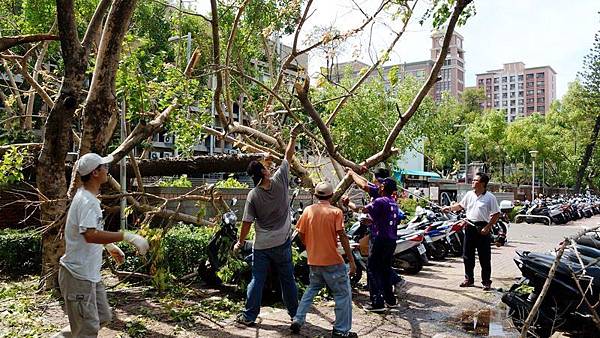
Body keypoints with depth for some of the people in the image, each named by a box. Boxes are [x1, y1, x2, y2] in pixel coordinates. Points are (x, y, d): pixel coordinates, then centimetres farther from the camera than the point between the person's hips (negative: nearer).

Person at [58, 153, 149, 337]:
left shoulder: (89, 197, 11)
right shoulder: (86, 201, -21)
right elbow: (90, 235, -36)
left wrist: (110, 246, 17)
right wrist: (127, 236, -38)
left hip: (90, 274, 10)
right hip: (78, 275, -10)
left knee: (103, 318, 18)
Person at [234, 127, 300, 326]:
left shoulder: (253, 195, -10)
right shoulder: (280, 181, -10)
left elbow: (247, 222, -7)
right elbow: (288, 156, 1)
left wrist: (240, 242, 6)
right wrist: (293, 137, 13)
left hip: (261, 246, -1)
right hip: (282, 244, 1)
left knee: (257, 280, 8)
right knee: (288, 279, 12)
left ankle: (249, 316, 12)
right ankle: (295, 314, 23)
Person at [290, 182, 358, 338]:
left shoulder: (308, 210, 2)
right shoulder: (335, 212, -9)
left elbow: (301, 234, 6)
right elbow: (342, 236, -13)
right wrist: (351, 260, -11)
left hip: (313, 260, 5)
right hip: (332, 261, -5)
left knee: (312, 289, 24)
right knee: (343, 294, 8)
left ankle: (297, 321, 23)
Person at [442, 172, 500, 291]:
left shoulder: (490, 197, -8)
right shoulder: (469, 194, 7)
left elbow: (496, 214, -8)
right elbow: (460, 206, 20)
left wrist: (487, 227, -14)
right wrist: (449, 208, 6)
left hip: (482, 228, -5)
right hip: (470, 226, 5)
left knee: (485, 258, 1)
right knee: (467, 255, 10)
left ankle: (486, 282, 10)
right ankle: (469, 279, 22)